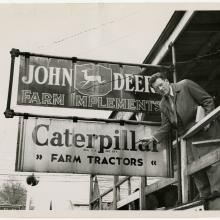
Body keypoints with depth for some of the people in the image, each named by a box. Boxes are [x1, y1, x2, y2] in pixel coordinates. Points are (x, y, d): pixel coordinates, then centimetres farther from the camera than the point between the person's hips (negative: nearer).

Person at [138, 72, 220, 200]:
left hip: (205, 128, -6)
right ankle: (205, 195, 8)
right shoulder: (163, 105, 12)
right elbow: (166, 126, 9)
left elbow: (207, 100, -4)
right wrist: (154, 138, -8)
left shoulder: (185, 85, -3)